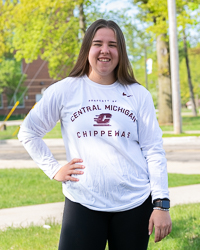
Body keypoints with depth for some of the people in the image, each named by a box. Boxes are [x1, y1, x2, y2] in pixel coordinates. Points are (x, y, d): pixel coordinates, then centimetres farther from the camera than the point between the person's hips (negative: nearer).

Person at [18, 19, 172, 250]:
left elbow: (153, 151, 3)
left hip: (135, 204, 1)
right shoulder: (65, 91, 2)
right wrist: (53, 169, 1)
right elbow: (28, 132, 11)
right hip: (83, 203, -1)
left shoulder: (138, 94, 5)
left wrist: (161, 204, -3)